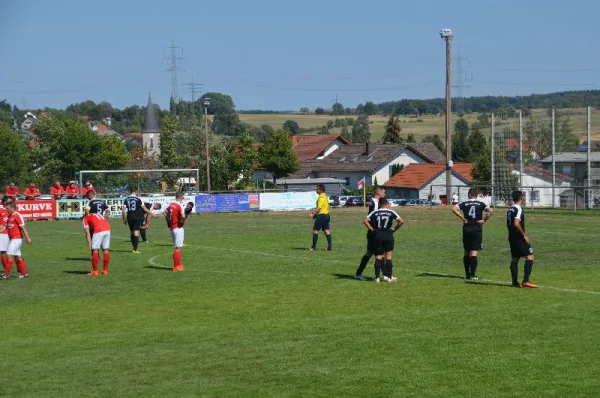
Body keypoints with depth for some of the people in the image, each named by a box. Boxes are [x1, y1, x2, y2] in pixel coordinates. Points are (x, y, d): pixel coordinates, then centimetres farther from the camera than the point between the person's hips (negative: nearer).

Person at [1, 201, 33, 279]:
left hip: (17, 239, -9)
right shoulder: (10, 216, 13)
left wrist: (28, 238, -18)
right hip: (12, 239, 9)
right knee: (18, 256, 10)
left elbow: (23, 228, -16)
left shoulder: (17, 216, -14)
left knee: (9, 255, -9)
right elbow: (7, 226, 23)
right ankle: (24, 273, 16)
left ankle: (6, 274, -6)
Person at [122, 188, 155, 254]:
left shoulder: (126, 199, 4)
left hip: (129, 217, 4)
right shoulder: (138, 199, -5)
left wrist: (124, 219, 10)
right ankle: (135, 249, -11)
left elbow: (124, 211, 1)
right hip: (136, 217, -4)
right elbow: (144, 209, -3)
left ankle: (134, 248, 23)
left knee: (132, 232, 17)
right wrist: (152, 214, 6)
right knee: (136, 233, -3)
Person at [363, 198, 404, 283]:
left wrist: (372, 229, 3)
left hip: (377, 236, 1)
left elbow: (365, 221, -4)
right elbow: (401, 221, -5)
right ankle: (389, 278, 3)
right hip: (388, 235, -1)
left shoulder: (375, 212, 6)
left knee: (378, 257, 7)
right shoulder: (391, 212, 4)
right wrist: (394, 229, 5)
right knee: (388, 257, 7)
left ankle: (377, 278, 0)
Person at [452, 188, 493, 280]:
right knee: (474, 253, -2)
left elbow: (454, 209, -10)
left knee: (466, 252, 12)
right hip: (477, 229, -1)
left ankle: (467, 274, 15)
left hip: (467, 229, 1)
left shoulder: (464, 204, 4)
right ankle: (472, 275, -8)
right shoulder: (480, 204, 3)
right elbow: (490, 211, -11)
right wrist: (484, 220, -3)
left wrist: (463, 218, -6)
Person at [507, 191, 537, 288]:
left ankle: (515, 282, 11)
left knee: (514, 259, 11)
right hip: (519, 238, -9)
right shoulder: (519, 209, -14)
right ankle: (526, 281, -14)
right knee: (530, 256, -7)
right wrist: (524, 235, -17)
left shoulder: (510, 209, 14)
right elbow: (516, 224, -24)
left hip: (511, 237, 9)